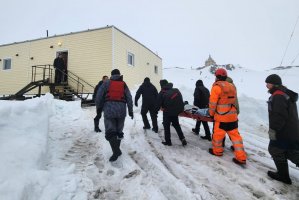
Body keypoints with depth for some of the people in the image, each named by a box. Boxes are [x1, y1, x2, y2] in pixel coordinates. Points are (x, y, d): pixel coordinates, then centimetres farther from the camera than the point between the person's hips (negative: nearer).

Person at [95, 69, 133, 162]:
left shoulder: (106, 83, 8)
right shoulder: (124, 84, 14)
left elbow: (99, 96, 3)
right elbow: (129, 98, 9)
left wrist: (99, 107, 16)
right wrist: (130, 111, 14)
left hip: (109, 109, -2)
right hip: (121, 110, 3)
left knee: (110, 131, -2)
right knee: (119, 130, 15)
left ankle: (116, 151, -16)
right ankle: (117, 149, 20)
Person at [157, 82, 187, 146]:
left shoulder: (162, 93, -11)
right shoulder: (176, 91, 4)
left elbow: (159, 104, -10)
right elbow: (180, 101, 9)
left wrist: (155, 111, 3)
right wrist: (181, 109, 18)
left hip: (167, 112, -5)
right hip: (176, 111, 5)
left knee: (166, 126, 11)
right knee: (176, 125, 21)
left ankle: (168, 141, 16)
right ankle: (182, 139, 14)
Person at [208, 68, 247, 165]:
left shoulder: (217, 86, -10)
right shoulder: (232, 86, 11)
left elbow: (212, 103, -11)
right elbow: (233, 101, 16)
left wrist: (211, 113, 3)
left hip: (221, 117, -7)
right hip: (233, 116, 7)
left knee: (218, 134, 12)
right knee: (235, 135, 11)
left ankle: (217, 151, 30)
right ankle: (241, 157, 13)